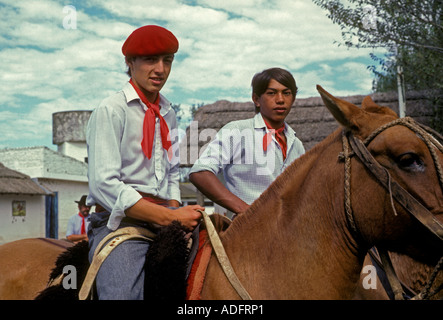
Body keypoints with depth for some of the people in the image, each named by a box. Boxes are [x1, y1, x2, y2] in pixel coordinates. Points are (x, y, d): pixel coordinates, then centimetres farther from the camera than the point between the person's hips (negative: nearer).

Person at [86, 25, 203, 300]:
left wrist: (178, 213, 3)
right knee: (123, 292, -29)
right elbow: (104, 185, -14)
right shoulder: (110, 111, -5)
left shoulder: (167, 114, 18)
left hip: (164, 217, 7)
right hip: (120, 220, -7)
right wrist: (169, 217, -17)